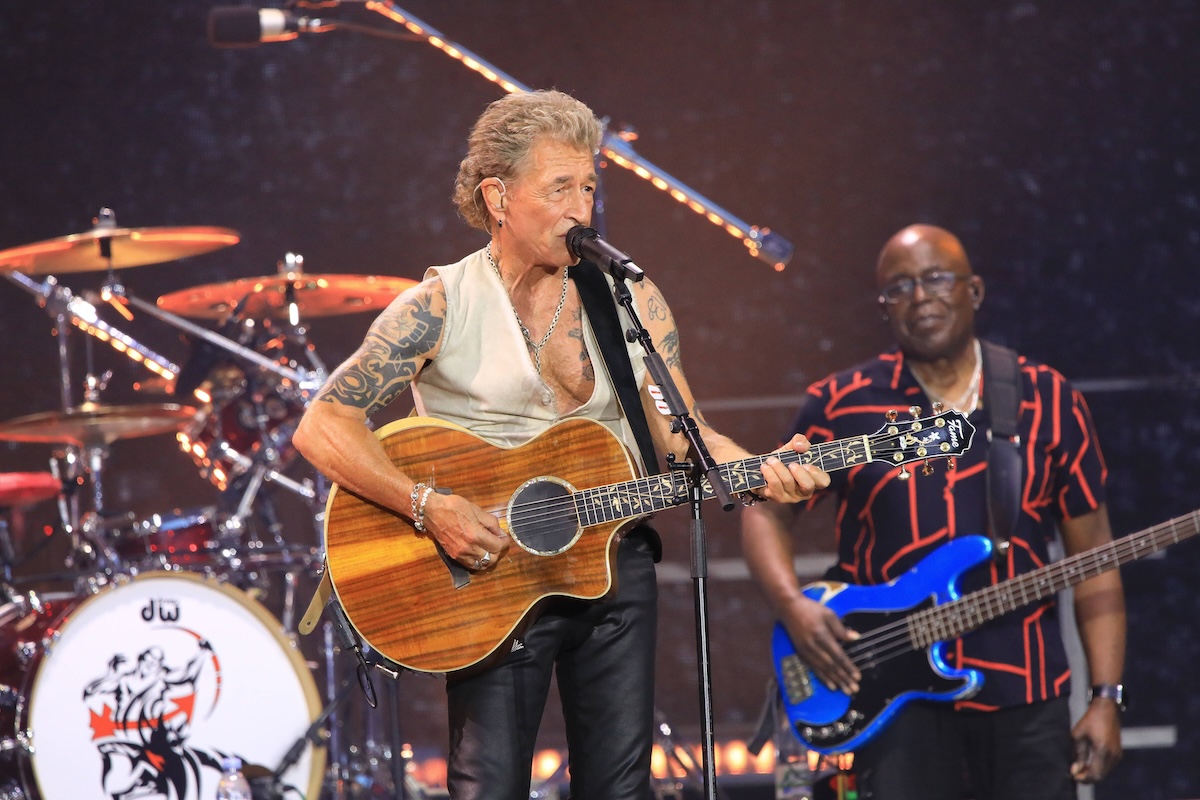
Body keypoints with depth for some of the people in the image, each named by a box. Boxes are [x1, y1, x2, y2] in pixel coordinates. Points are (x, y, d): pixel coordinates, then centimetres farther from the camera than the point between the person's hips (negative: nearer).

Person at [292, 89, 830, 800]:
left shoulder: (630, 298, 7)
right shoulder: (442, 307, -7)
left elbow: (680, 432, 6)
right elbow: (322, 427, -12)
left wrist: (760, 472, -13)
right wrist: (429, 508, -23)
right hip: (494, 571, -4)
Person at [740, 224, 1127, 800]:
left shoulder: (1050, 402, 4)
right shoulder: (841, 407, 2)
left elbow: (1093, 556, 5)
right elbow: (765, 510, 9)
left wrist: (1105, 698, -2)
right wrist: (792, 607, -10)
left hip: (1025, 695, 1)